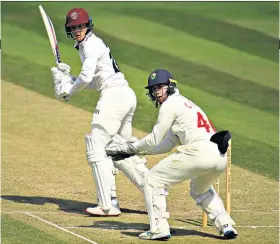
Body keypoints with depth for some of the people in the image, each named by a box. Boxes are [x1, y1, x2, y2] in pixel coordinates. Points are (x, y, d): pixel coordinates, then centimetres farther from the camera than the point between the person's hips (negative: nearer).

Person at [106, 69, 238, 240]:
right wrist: (131, 149, 31)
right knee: (201, 190, 36)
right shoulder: (185, 104, 32)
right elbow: (167, 145, 32)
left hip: (199, 152, -9)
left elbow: (155, 139, 4)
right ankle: (226, 226, 20)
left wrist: (133, 147, 20)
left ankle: (159, 229, -4)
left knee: (153, 180, 5)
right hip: (220, 157, 9)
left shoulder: (171, 103, 5)